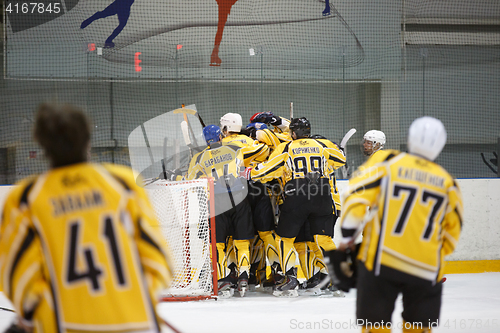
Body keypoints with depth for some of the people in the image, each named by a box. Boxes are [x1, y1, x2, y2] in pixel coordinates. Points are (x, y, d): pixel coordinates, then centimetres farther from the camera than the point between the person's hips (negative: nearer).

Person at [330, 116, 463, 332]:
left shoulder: (386, 161, 2)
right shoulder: (447, 184, 10)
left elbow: (357, 195, -5)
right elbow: (451, 235, 14)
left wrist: (346, 238, 2)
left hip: (381, 260, -2)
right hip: (426, 270, 2)